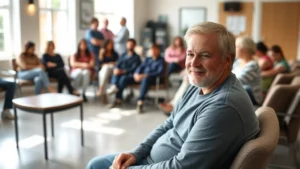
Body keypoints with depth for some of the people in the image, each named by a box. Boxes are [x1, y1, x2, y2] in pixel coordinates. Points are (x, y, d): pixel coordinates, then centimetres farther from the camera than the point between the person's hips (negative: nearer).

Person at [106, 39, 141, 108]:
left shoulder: (136, 57, 5)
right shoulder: (123, 55, 22)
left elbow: (133, 69, -8)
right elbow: (117, 64, 13)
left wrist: (123, 71, -21)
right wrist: (116, 69, -11)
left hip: (130, 76, -5)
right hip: (121, 74, 5)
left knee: (123, 78, -36)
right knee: (115, 75, -29)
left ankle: (117, 100, -43)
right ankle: (114, 86, -54)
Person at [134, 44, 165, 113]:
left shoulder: (161, 60, 5)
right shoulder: (148, 59, 26)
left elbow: (160, 72, -10)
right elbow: (141, 67, 16)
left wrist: (146, 75, -21)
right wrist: (137, 74, -9)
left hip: (153, 79, -5)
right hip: (142, 77, 6)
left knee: (146, 79, -41)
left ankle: (140, 102, -45)